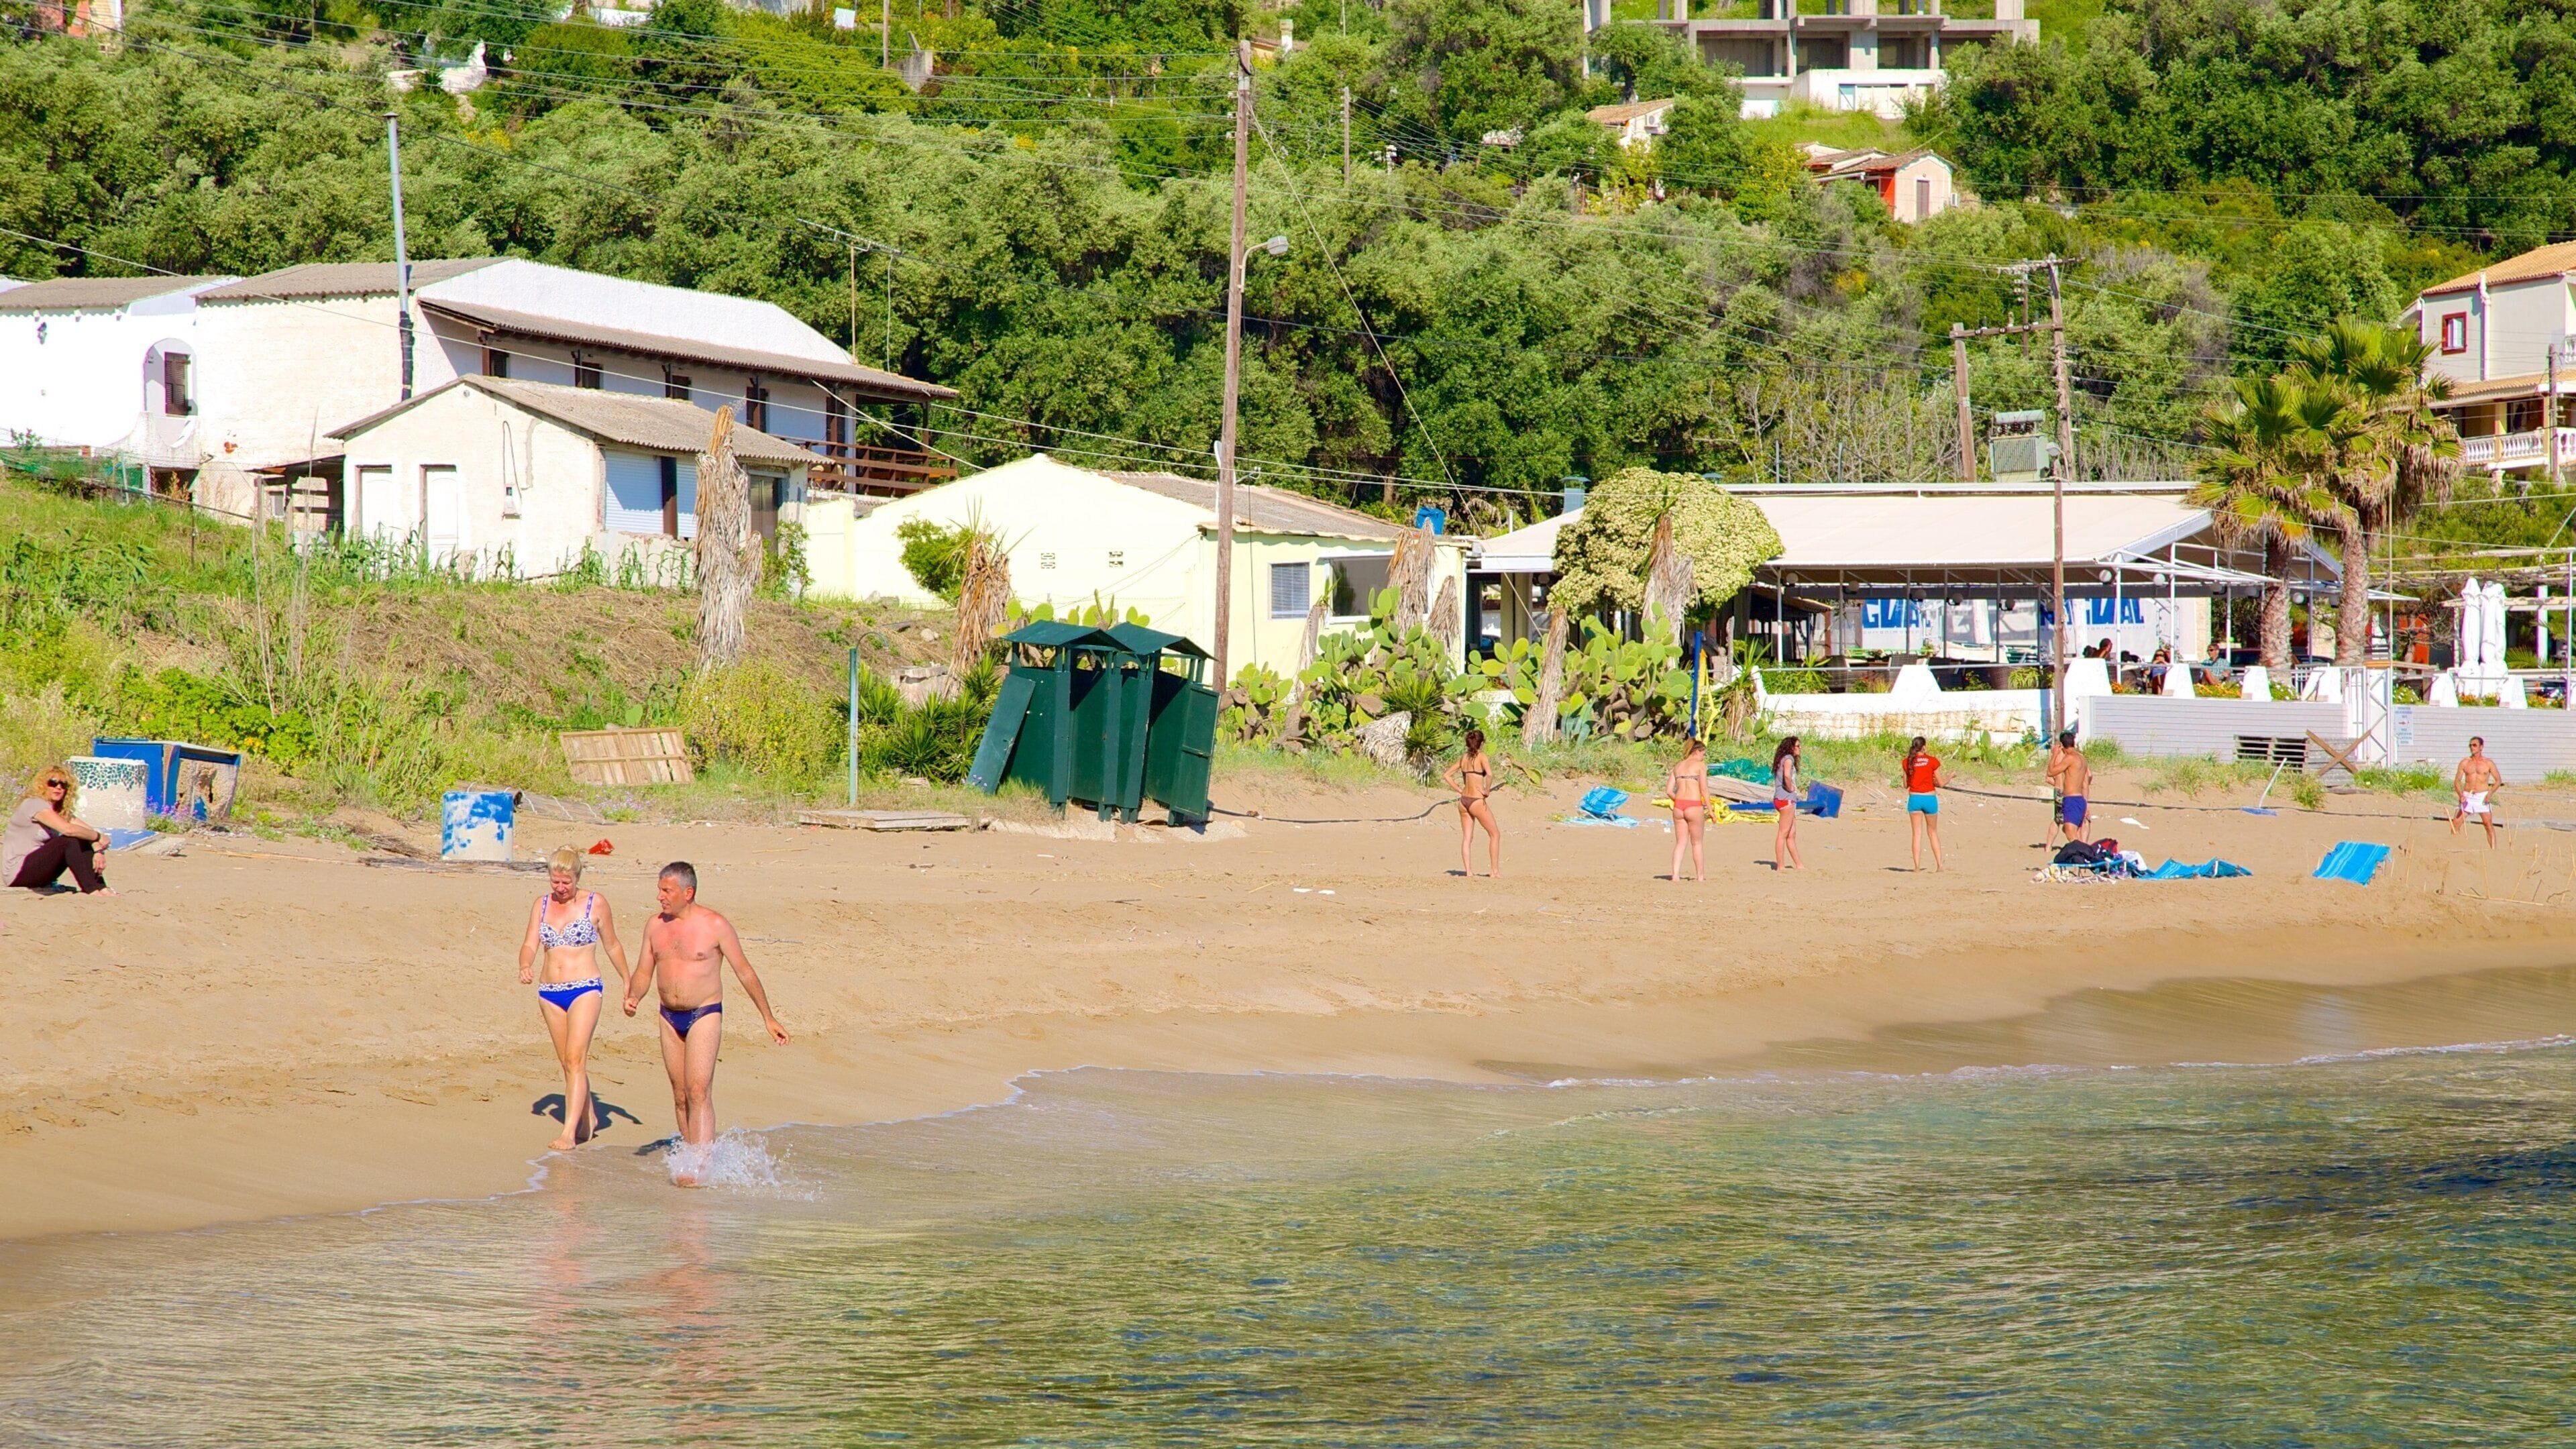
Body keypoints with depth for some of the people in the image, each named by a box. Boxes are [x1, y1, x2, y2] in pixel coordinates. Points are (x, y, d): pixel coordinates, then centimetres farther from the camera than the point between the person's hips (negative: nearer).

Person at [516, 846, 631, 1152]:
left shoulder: (595, 903, -2)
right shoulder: (542, 905, 8)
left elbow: (612, 946, 8)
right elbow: (530, 945, 4)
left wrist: (628, 982, 12)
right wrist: (525, 966, -18)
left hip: (585, 990, -5)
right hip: (549, 992, 5)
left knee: (575, 1059, -15)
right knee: (567, 1063, 12)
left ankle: (569, 1134, -21)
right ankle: (587, 1119, 29)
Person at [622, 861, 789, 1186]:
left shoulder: (715, 926, -8)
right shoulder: (655, 926, 5)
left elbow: (744, 972, -1)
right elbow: (644, 972, 11)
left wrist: (768, 1018, 3)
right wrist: (633, 997, -12)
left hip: (705, 1015, -5)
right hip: (670, 1017, 5)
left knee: (698, 1090, -15)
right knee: (680, 1095, 9)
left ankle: (698, 1167, -19)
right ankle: (690, 1156, 20)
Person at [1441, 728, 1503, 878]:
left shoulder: (1463, 758, 8)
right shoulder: (1481, 757, -10)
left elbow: (1446, 776, 13)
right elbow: (1490, 774, -28)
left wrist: (1460, 790, 12)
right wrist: (1487, 790, -13)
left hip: (1464, 801, 6)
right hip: (1477, 801, -6)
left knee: (1467, 838, 8)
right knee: (1495, 834, 7)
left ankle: (1468, 871, 2)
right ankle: (1495, 871, 5)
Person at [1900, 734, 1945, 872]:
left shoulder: (1908, 762, 1)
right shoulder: (1932, 761, -4)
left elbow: (1906, 785, 5)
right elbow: (1940, 784, 0)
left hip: (1914, 798, 1)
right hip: (1930, 798, 0)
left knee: (1917, 833, 3)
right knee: (1933, 832, 13)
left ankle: (1917, 866, -3)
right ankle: (1939, 864, 9)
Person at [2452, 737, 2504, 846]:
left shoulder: (2488, 763, 4)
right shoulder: (2465, 763, 8)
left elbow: (2498, 780, 5)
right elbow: (2457, 781, 6)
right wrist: (2460, 795, -11)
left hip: (2482, 797, -2)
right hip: (2467, 797, 2)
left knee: (2489, 824, -7)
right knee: (2455, 823, -6)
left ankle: (2493, 850, -4)